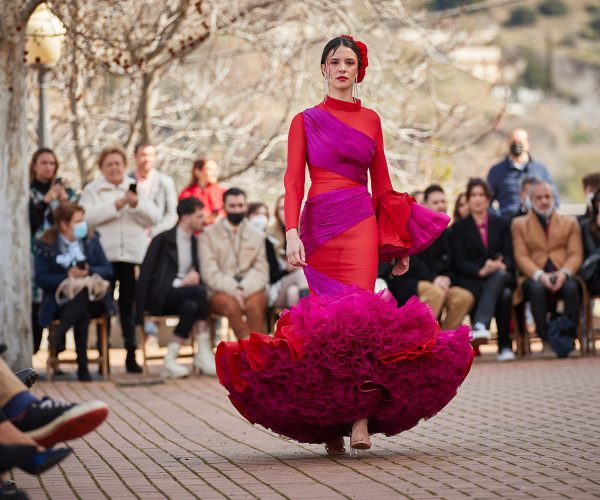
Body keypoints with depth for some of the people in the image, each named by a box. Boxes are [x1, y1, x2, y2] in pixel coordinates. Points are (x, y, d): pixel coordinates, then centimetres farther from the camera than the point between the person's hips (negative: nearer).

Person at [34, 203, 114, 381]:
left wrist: (90, 271, -16)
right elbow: (41, 279, -7)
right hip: (59, 302, -2)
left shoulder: (91, 240, 10)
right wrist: (67, 276, -22)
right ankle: (82, 368, -36)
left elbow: (108, 270, 6)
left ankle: (56, 339, -35)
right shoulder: (45, 245, 0)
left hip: (91, 301, 2)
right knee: (82, 313, -38)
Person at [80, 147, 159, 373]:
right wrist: (115, 206, -16)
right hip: (104, 255, -2)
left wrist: (137, 204, -11)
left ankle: (131, 354, 5)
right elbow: (86, 217, -10)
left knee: (129, 305, 1)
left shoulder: (137, 189, 16)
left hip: (133, 255, 2)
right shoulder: (92, 190, 8)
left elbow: (153, 218, 6)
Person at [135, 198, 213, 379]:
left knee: (191, 306, -33)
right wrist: (179, 282, -17)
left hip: (184, 294, 5)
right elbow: (146, 273, -7)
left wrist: (195, 276, -7)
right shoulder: (163, 239, -3)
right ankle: (204, 353, -31)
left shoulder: (195, 242, 17)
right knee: (199, 291, -32)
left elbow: (199, 271, 20)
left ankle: (170, 361, -31)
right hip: (161, 296, -5)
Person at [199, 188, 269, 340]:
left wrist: (243, 289, -15)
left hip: (250, 290, 1)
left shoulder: (257, 236, 18)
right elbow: (209, 272, -1)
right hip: (221, 292, -1)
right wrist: (233, 289, -17)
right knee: (231, 304, -35)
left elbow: (261, 271, 6)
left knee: (255, 305, -33)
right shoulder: (208, 234, 11)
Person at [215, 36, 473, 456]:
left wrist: (400, 245, 14)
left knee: (358, 312, -14)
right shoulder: (306, 121, 8)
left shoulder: (370, 120, 14)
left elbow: (382, 183, 16)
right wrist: (292, 232, -15)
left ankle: (362, 418, -19)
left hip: (361, 224, 1)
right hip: (319, 224, 0)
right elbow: (293, 179, 0)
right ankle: (330, 420, 4)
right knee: (327, 319, -3)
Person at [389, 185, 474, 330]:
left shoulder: (446, 234, 16)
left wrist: (447, 278, -8)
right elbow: (409, 260, -15)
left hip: (437, 284, 6)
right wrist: (432, 279, -25)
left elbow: (452, 267, 16)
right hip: (407, 284, -6)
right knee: (436, 293, -35)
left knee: (465, 297, -18)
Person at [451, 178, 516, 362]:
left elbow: (509, 255, 7)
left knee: (499, 274, -40)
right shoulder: (459, 228, 13)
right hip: (471, 280, -2)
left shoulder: (501, 224, 20)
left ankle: (480, 324, -56)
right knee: (503, 295, -37)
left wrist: (502, 266, -19)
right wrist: (481, 271, -21)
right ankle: (504, 346, -39)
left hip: (501, 276, 2)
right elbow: (460, 262, 0)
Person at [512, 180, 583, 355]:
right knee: (536, 288, -37)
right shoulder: (519, 224, 17)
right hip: (535, 277, -1)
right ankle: (546, 338, -28)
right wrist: (540, 275, -16)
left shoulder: (570, 222, 20)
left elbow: (576, 254, 8)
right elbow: (521, 256, 3)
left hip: (562, 276, 1)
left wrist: (564, 273, -14)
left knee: (572, 288, -35)